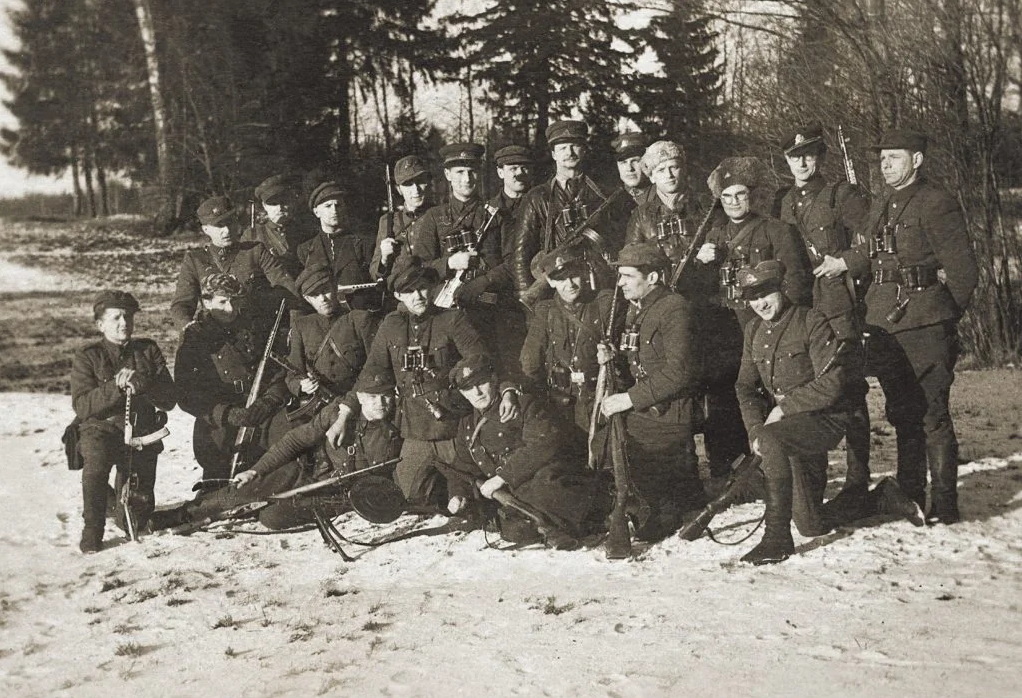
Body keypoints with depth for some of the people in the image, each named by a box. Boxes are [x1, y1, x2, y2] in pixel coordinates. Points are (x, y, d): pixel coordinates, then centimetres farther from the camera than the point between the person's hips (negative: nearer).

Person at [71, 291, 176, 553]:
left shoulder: (148, 350, 8)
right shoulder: (87, 357, 1)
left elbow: (169, 399, 0)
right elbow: (82, 406, -12)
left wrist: (142, 385, -19)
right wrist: (115, 387, -25)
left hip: (142, 432, 2)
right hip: (101, 428, -2)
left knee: (136, 520, -1)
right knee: (96, 459, -38)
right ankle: (92, 530, -21)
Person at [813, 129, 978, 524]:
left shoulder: (937, 205, -6)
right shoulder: (880, 207, 17)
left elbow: (962, 269, -6)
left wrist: (944, 315, -4)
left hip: (925, 327, -7)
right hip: (885, 325, 8)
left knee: (932, 414, -6)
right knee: (901, 413, 14)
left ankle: (945, 503, 0)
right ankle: (909, 496, 23)